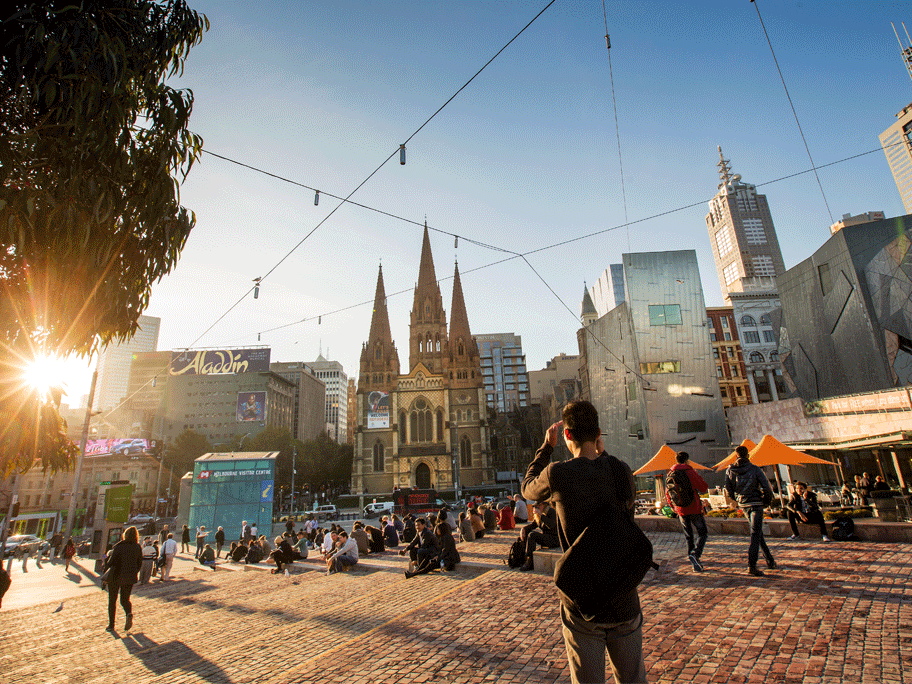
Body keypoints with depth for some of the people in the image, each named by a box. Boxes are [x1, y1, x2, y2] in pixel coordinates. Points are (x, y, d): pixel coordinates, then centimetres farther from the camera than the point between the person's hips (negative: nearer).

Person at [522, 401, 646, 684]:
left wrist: (547, 447, 13)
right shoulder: (620, 470, -6)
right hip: (624, 600, 3)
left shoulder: (558, 474, -16)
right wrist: (602, 454, 13)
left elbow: (528, 488, 6)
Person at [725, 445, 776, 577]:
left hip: (743, 505, 4)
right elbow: (767, 487, -13)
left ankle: (770, 560, 28)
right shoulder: (755, 469, -10)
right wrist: (768, 499, 7)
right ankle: (751, 565, -14)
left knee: (758, 532, 20)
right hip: (756, 504, -4)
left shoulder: (730, 470, 0)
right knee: (755, 534, -6)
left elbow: (729, 491, 1)